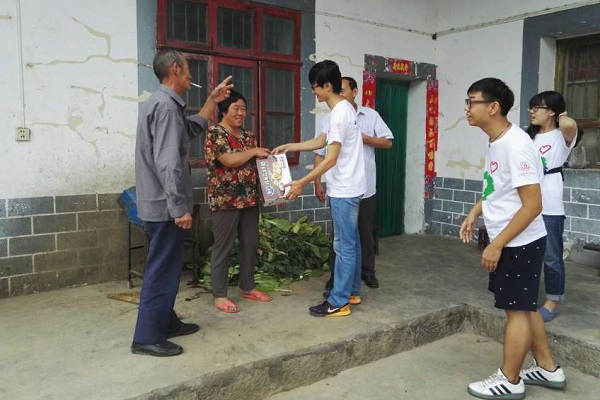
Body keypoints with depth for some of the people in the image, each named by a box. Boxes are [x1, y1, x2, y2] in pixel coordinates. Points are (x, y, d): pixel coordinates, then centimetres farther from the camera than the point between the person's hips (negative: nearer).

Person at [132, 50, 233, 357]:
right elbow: (167, 163, -25)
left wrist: (213, 100, 28)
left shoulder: (161, 102, 15)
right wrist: (180, 207, -24)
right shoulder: (167, 106, -17)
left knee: (167, 266, 18)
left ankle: (166, 322, 31)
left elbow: (193, 128, 29)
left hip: (159, 204, 11)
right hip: (165, 206, -11)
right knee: (162, 269, -2)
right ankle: (147, 337, 7)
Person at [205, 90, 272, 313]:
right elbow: (229, 160, -21)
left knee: (251, 244, 12)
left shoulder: (248, 136, 15)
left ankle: (248, 287, 27)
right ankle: (219, 295, 9)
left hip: (249, 198, 8)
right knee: (223, 247, 0)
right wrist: (254, 151, -10)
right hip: (225, 199, -8)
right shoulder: (215, 133, -9)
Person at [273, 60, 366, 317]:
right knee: (351, 242, 16)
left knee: (344, 245, -3)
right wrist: (289, 147, 20)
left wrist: (302, 183, -19)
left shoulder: (339, 113, -19)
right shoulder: (345, 109, 13)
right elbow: (321, 141, 22)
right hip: (349, 188, 10)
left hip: (343, 190, -10)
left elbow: (331, 159, -23)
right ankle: (352, 292, 28)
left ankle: (338, 302, 6)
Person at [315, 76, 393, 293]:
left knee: (366, 232, 12)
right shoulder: (331, 120, 0)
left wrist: (364, 138, -13)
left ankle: (367, 271, 29)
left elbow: (388, 142, 2)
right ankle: (337, 275, 20)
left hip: (366, 187, 1)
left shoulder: (371, 115, 2)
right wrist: (317, 183, -8)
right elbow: (319, 153, -2)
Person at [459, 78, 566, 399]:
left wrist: (496, 245, -24)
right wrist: (474, 213, 10)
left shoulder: (515, 145, -23)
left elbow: (532, 204, -25)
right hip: (512, 242, 9)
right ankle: (548, 369, 34)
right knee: (525, 307, 19)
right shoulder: (496, 142, 6)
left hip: (519, 244, -9)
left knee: (516, 310, 4)